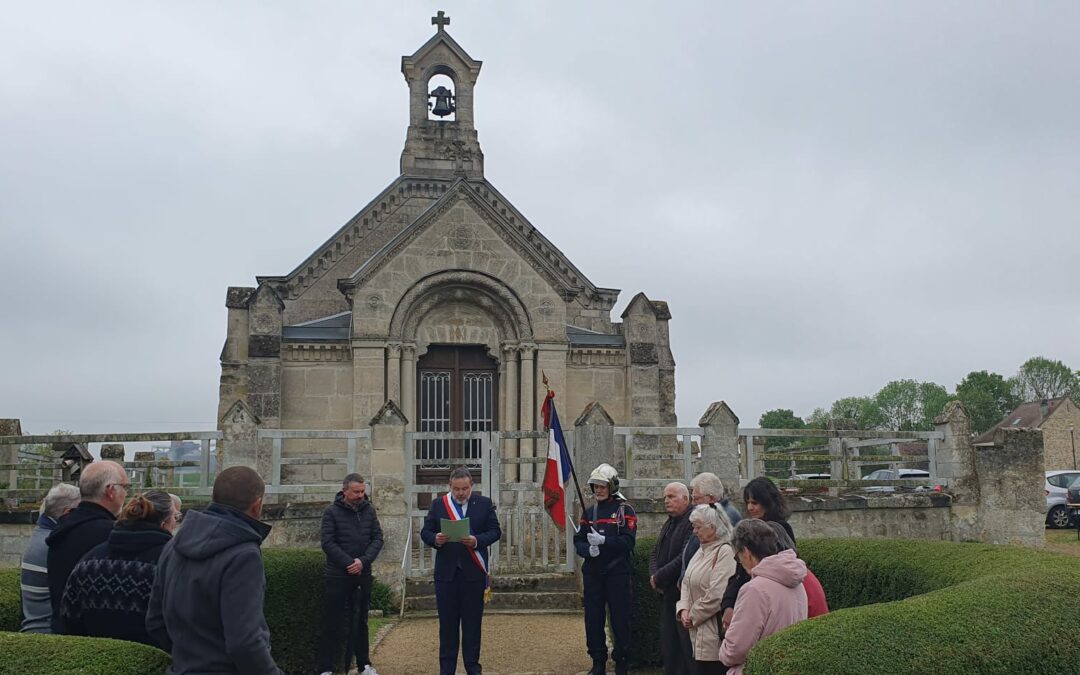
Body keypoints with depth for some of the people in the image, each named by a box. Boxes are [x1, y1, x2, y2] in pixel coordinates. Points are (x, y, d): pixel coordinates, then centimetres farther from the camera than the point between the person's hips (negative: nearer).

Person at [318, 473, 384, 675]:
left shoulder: (369, 510, 4)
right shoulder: (332, 512, -6)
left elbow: (377, 538, 1)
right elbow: (327, 543, -12)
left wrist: (364, 561, -14)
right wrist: (349, 563, -18)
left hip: (363, 575, 4)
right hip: (337, 576, -4)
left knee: (360, 621, 13)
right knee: (332, 623, 1)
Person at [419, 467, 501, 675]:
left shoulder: (484, 504, 3)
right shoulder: (438, 504, 5)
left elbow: (495, 531, 1)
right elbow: (425, 532, 5)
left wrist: (477, 541, -17)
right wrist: (435, 539, -17)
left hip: (474, 572, -1)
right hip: (446, 572, 1)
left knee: (472, 623, 5)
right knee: (447, 624, 6)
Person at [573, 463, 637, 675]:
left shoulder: (625, 510, -4)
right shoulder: (589, 512, 12)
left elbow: (628, 541, -13)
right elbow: (578, 540, 8)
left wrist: (603, 540, -24)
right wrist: (588, 549, -13)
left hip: (617, 573, -4)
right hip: (593, 573, 5)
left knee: (620, 618, 2)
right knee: (593, 618, 7)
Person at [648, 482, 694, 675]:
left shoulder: (693, 521, -15)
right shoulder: (669, 523, 18)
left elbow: (685, 558, -23)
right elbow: (655, 553, 19)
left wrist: (659, 578, -14)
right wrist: (654, 576, -1)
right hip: (667, 594, 9)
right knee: (668, 646, 14)